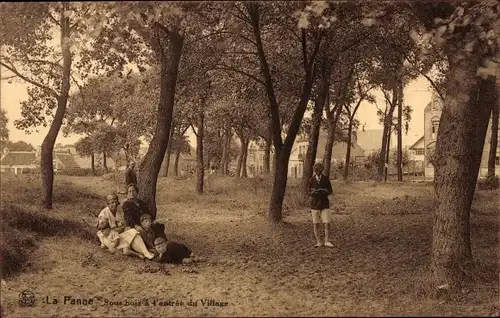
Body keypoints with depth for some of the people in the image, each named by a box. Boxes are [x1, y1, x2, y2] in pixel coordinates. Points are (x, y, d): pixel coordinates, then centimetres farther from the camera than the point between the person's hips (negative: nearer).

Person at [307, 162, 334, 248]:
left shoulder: (326, 179, -3)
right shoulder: (311, 180, -3)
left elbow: (330, 191, 0)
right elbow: (309, 192, 0)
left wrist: (325, 192, -22)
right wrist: (313, 193, -24)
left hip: (324, 204, 0)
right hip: (315, 204, 0)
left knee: (327, 224, -8)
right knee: (315, 224, 4)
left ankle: (327, 241, 3)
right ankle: (318, 242, 14)